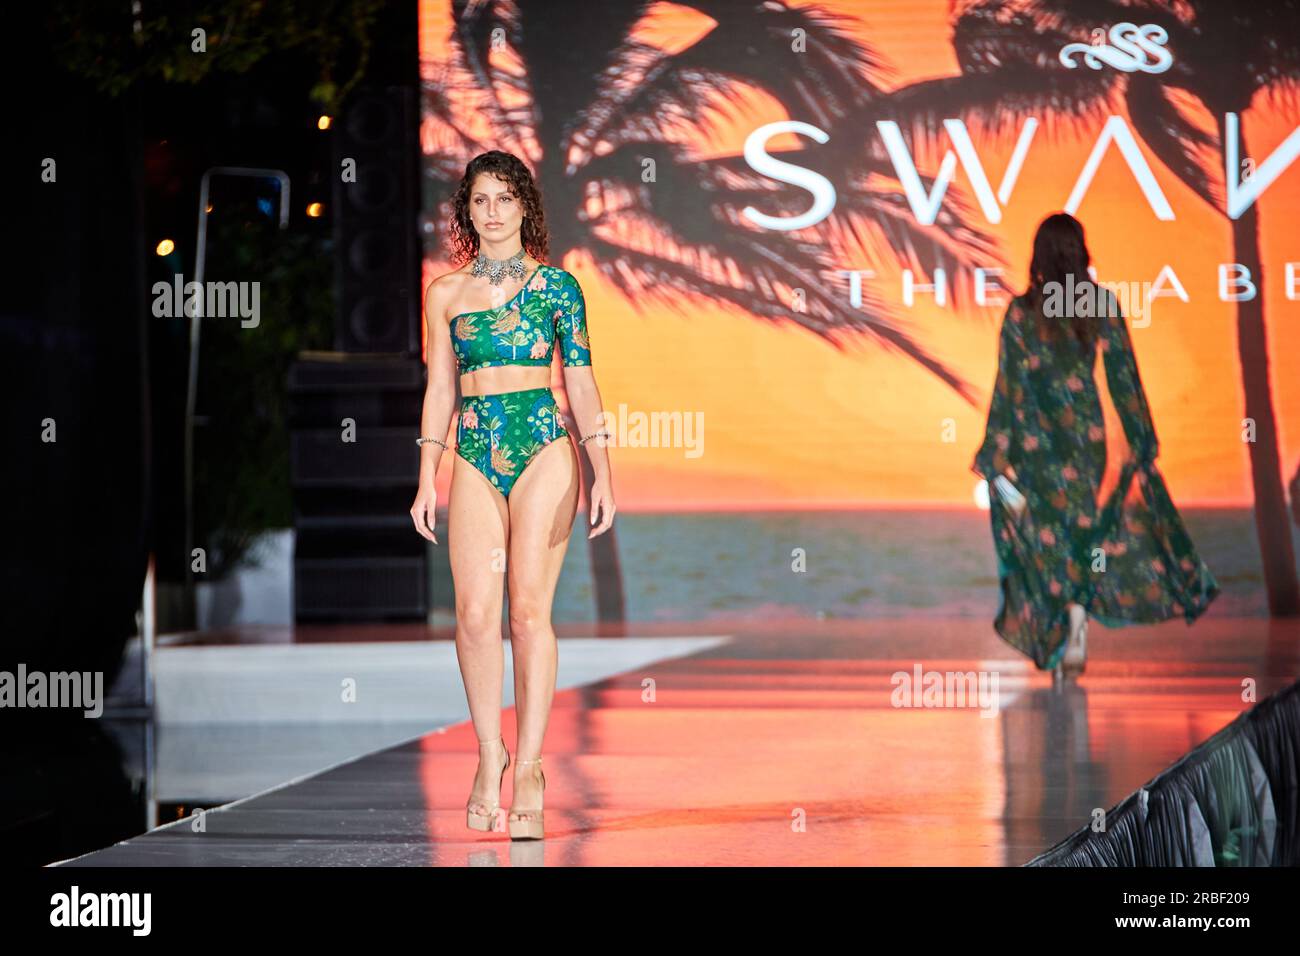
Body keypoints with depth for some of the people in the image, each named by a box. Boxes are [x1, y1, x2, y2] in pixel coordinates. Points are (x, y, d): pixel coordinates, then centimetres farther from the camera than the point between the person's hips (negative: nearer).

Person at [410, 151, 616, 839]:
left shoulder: (555, 286, 4)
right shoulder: (446, 293, 11)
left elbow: (580, 379, 4)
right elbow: (440, 389, 13)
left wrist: (601, 473, -1)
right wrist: (426, 479, 9)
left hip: (543, 451, -2)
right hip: (475, 458, 2)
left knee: (529, 609, -7)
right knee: (475, 611, -8)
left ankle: (528, 765, -1)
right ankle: (489, 754, 6)